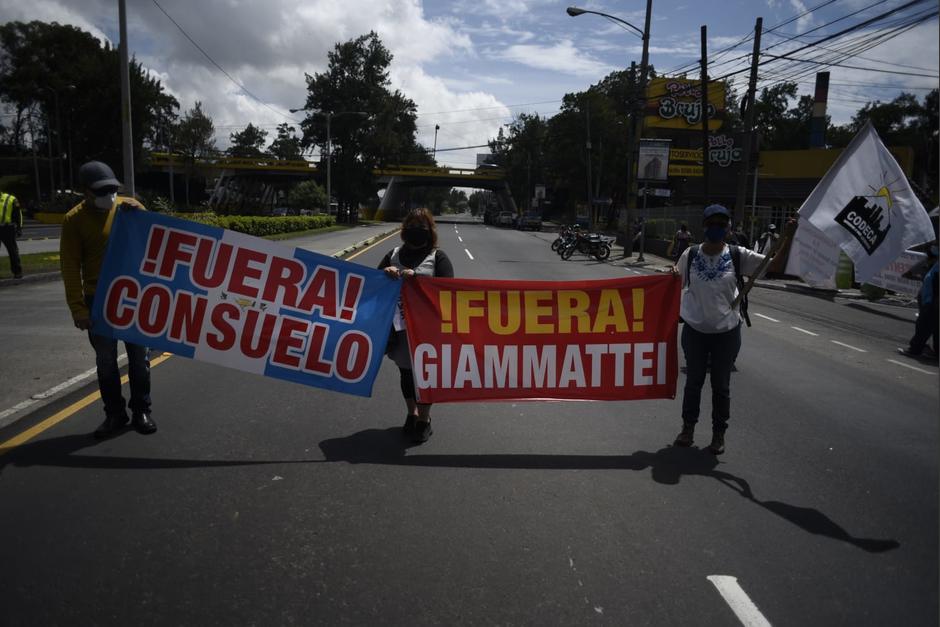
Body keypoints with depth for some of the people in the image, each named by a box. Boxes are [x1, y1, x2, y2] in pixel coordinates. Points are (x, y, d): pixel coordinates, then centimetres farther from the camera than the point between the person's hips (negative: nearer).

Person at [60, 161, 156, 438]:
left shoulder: (130, 207, 1)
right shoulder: (74, 220, -6)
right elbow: (70, 267, -7)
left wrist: (139, 215, -17)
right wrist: (78, 308, -13)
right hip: (98, 301, -1)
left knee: (139, 357, 8)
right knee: (106, 361, 7)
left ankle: (141, 411, 19)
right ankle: (115, 414, 19)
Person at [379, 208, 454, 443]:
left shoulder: (438, 256, -1)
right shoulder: (394, 254, 11)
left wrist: (415, 277, -22)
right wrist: (385, 273, -8)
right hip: (399, 325, 4)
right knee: (405, 371, 16)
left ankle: (424, 420, 20)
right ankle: (412, 414, 35)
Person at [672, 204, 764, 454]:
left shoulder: (737, 255, -7)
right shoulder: (690, 255, -3)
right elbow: (678, 283, 8)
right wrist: (673, 275, -14)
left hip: (727, 333, -1)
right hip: (694, 330, 1)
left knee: (721, 385, 10)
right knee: (693, 381, 14)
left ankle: (719, 433, 25)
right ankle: (688, 427, 31)